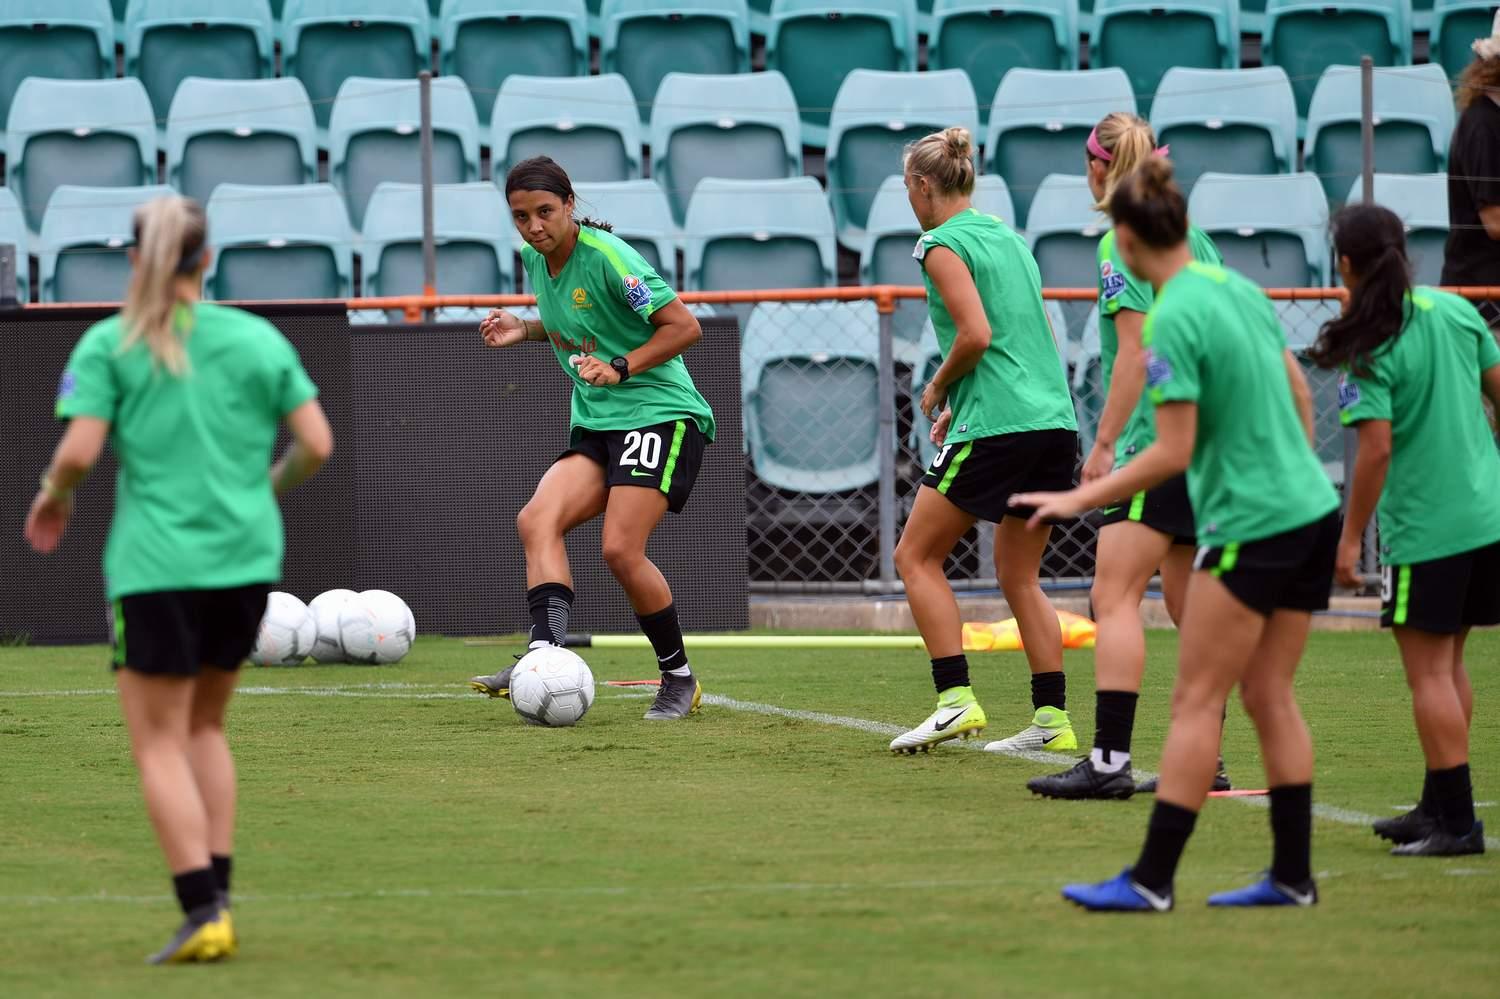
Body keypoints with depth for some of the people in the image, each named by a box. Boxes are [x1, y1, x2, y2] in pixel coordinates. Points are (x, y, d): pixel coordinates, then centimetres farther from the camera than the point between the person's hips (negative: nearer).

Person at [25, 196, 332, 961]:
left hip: (155, 562, -4)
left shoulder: (108, 345, -3)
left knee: (159, 743, 1)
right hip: (247, 557, 4)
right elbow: (316, 444, 3)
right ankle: (217, 890, 13)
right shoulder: (259, 339, 5)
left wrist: (54, 495, 9)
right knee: (205, 725, 20)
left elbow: (81, 450, -12)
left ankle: (202, 909, -10)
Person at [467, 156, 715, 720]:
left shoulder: (607, 257, -15)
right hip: (596, 423, 8)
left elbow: (683, 326, -13)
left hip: (660, 414, -8)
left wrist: (620, 368, -21)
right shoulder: (535, 259, 9)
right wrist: (525, 330, 10)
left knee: (620, 549, -19)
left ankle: (679, 679, -1)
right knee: (537, 520, -17)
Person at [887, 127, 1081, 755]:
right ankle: (1052, 720, 6)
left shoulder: (944, 245, -6)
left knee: (916, 556, 3)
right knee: (1019, 575, 13)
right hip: (1054, 417, 8)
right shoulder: (1007, 237, 19)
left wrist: (938, 389, 0)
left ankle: (956, 699, -7)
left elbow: (976, 334, -17)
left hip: (997, 425, -8)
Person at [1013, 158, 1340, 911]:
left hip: (1250, 524, -8)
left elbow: (1172, 453, -19)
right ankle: (1292, 875, 13)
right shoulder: (1240, 289, 7)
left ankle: (1151, 879, -2)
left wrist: (1079, 500, -11)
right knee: (1269, 696, 12)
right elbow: (1299, 396, 16)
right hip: (1312, 510, 8)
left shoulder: (1173, 319, -17)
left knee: (1197, 701, -3)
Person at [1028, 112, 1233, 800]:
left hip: (1158, 439, -9)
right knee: (1186, 597, 13)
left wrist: (1104, 443, -13)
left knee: (1114, 596, -11)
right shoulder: (1191, 235, 14)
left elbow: (1136, 349, -15)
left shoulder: (1122, 240, -9)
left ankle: (1109, 761, -19)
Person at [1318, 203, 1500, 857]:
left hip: (1425, 527, -7)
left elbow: (1376, 447, -18)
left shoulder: (1368, 349, -14)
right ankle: (1440, 804, 24)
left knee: (1428, 670, -1)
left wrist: (1351, 536, -10)